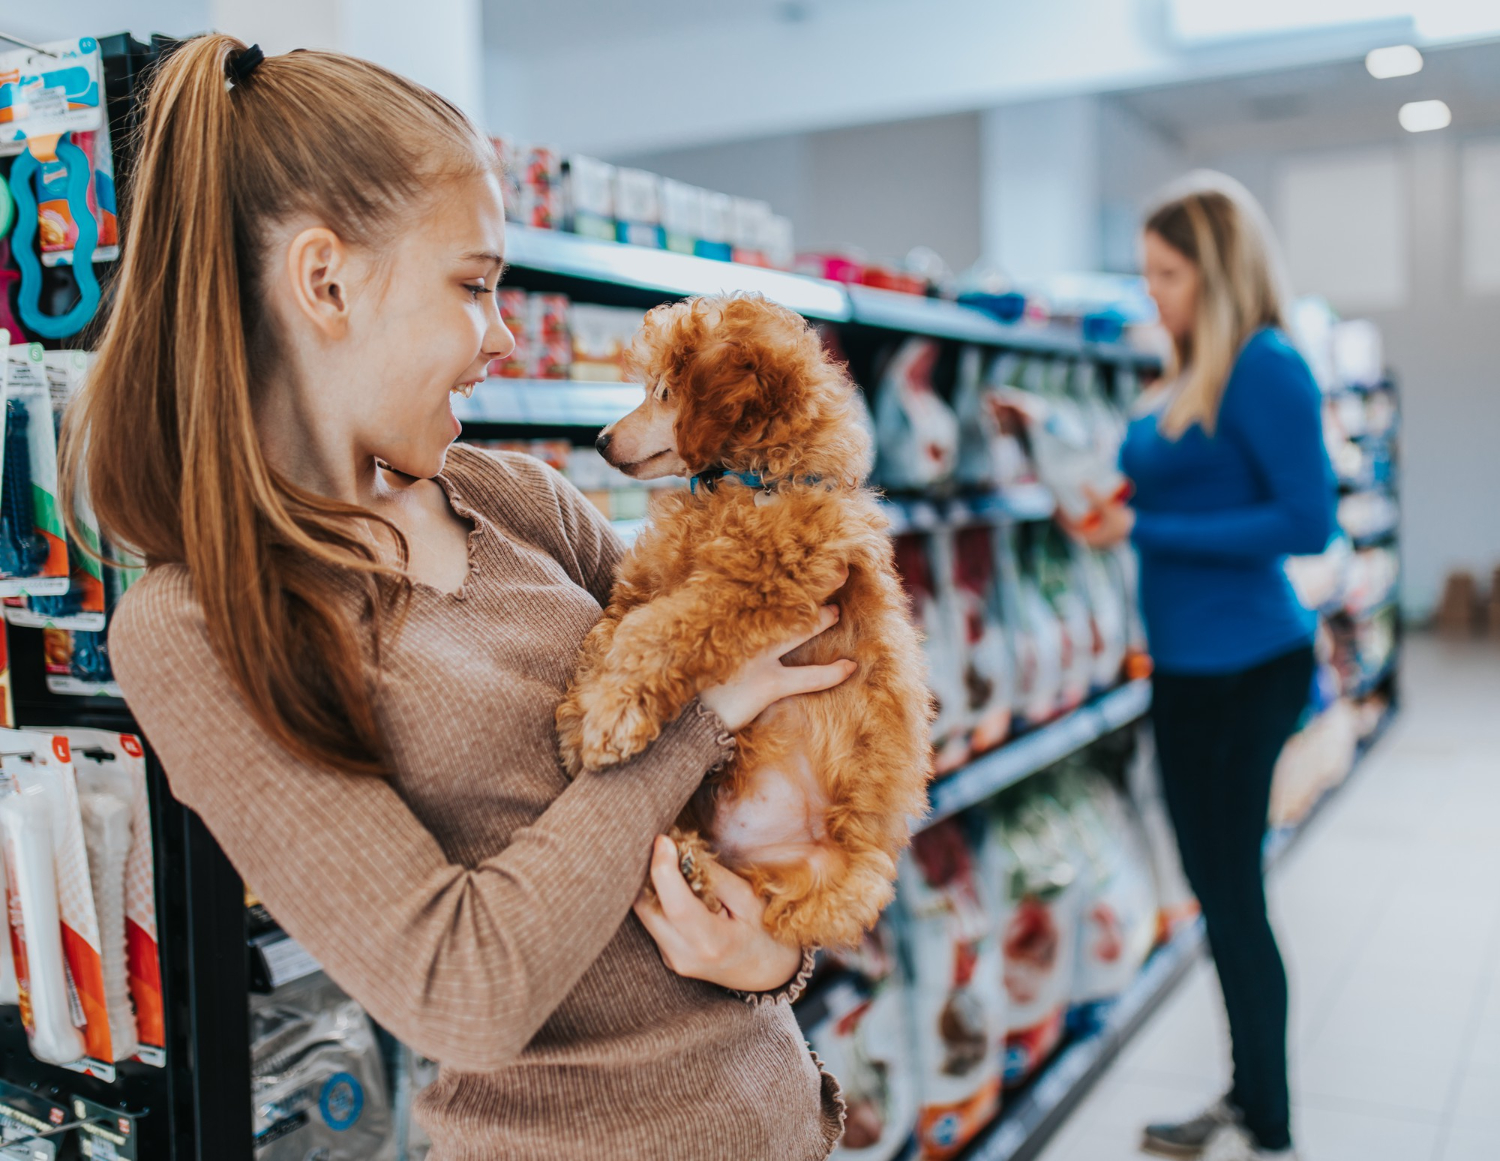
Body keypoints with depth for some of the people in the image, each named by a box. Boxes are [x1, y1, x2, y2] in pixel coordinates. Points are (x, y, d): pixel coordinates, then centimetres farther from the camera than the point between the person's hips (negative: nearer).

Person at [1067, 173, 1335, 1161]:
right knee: (1215, 886, 17)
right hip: (1185, 663, 9)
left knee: (1232, 892, 1)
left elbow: (1307, 522, -21)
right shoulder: (1186, 381, 11)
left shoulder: (1266, 367, -15)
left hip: (1244, 664, -9)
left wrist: (1146, 531, -20)